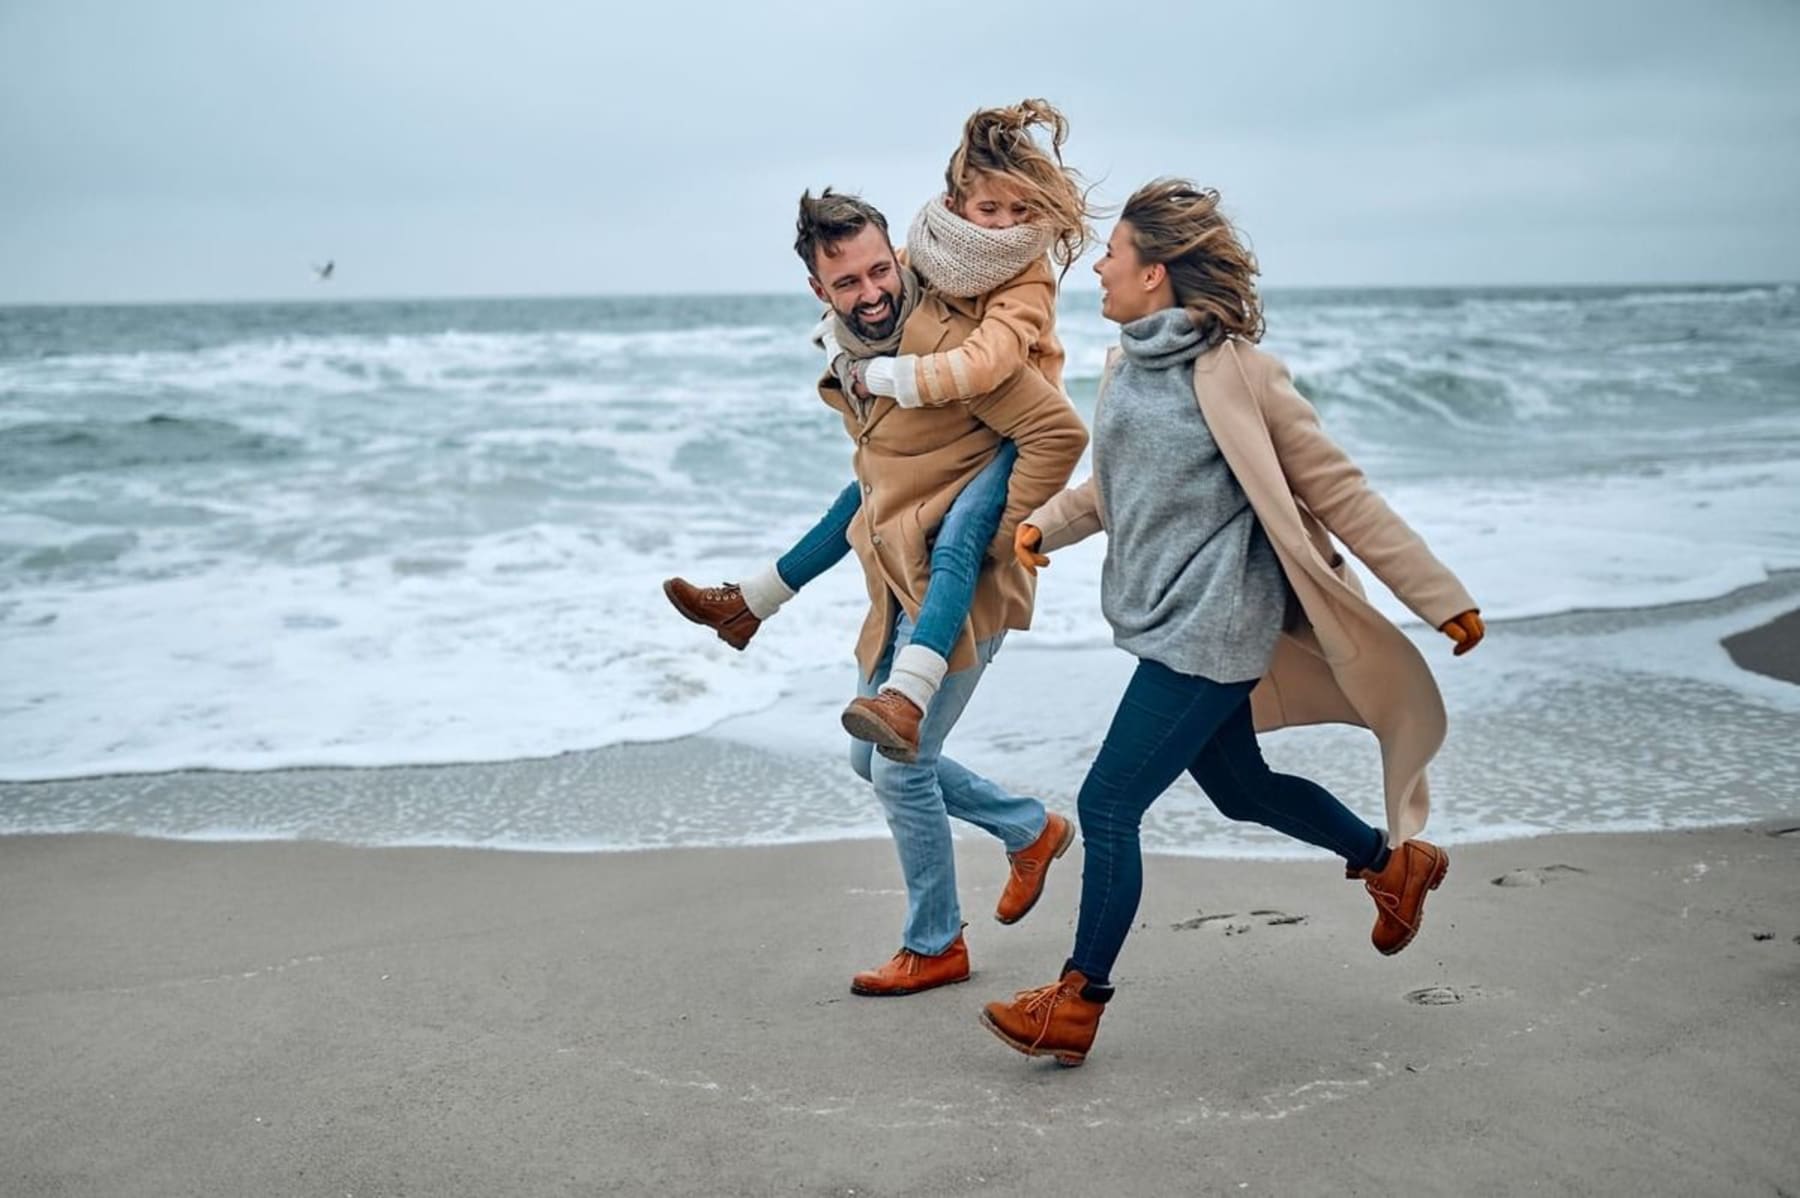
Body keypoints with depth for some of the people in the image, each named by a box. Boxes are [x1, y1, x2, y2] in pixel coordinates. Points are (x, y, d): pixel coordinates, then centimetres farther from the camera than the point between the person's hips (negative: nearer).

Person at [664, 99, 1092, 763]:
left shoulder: (1027, 280, -26)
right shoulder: (930, 247, -8)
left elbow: (980, 366, -41)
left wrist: (879, 376, -35)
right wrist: (844, 351, -12)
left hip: (1015, 434, -8)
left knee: (955, 538, -32)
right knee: (865, 496, 21)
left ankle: (906, 701, -49)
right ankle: (750, 603, 41)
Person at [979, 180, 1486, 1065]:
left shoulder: (1233, 373, -16)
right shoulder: (1126, 366, 7)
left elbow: (1336, 490, -13)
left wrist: (1441, 597, -10)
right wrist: (1044, 523, 3)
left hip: (1206, 630, -9)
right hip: (1163, 623, 9)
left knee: (1107, 805, -5)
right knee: (1240, 789, 22)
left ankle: (1077, 1004, 10)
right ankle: (1391, 861, 43)